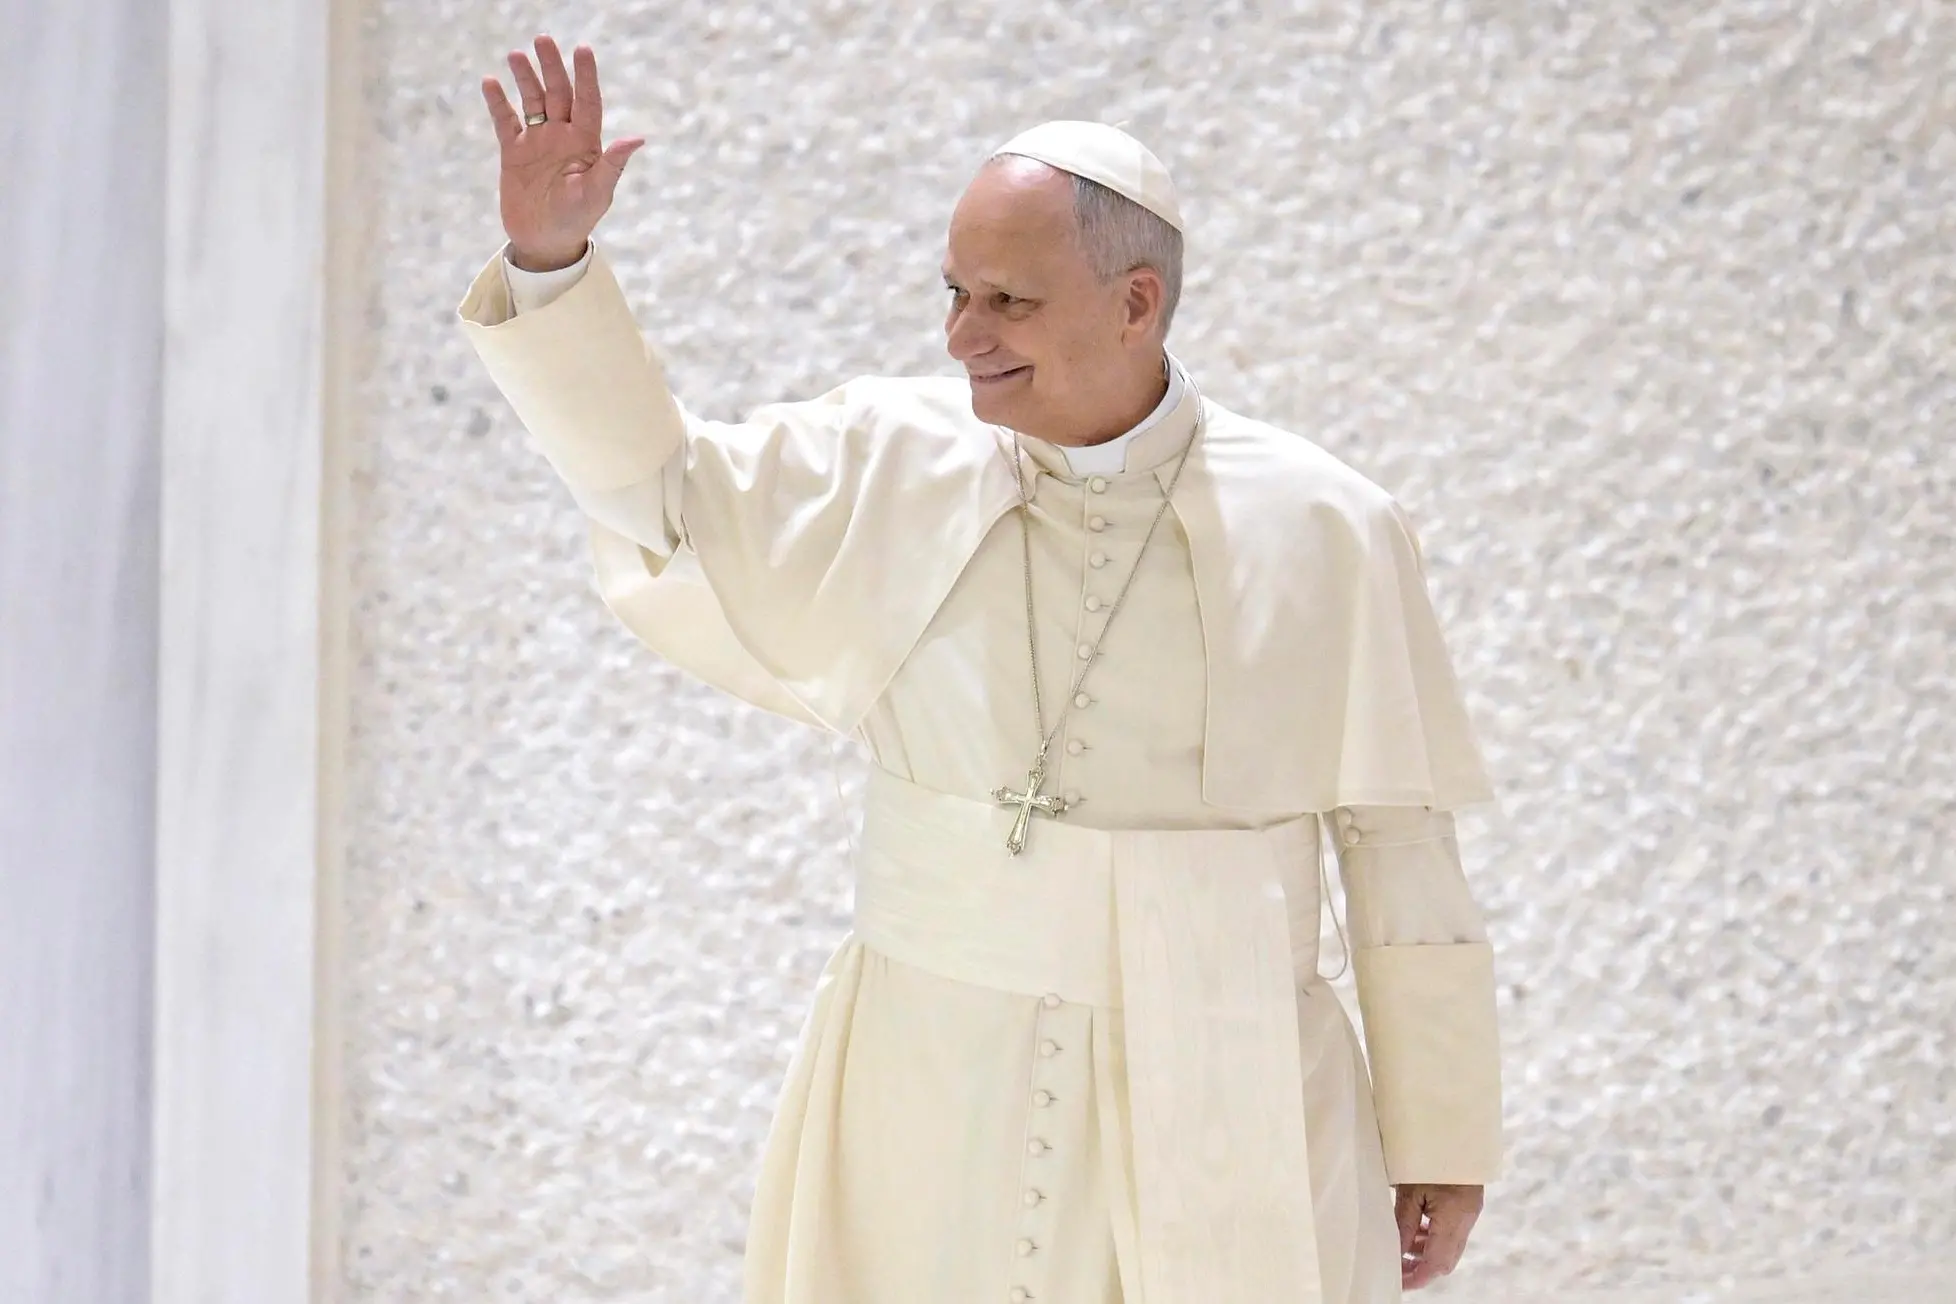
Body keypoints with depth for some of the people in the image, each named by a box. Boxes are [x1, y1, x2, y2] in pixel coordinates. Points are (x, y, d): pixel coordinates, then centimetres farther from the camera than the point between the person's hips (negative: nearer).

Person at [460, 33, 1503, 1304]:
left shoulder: (1322, 530, -4)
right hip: (931, 1110, 2)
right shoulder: (894, 468, 1)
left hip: (1219, 1125, -1)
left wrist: (1441, 1140, 2)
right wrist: (550, 255, -5)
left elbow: (1403, 844, -1)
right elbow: (657, 485, 9)